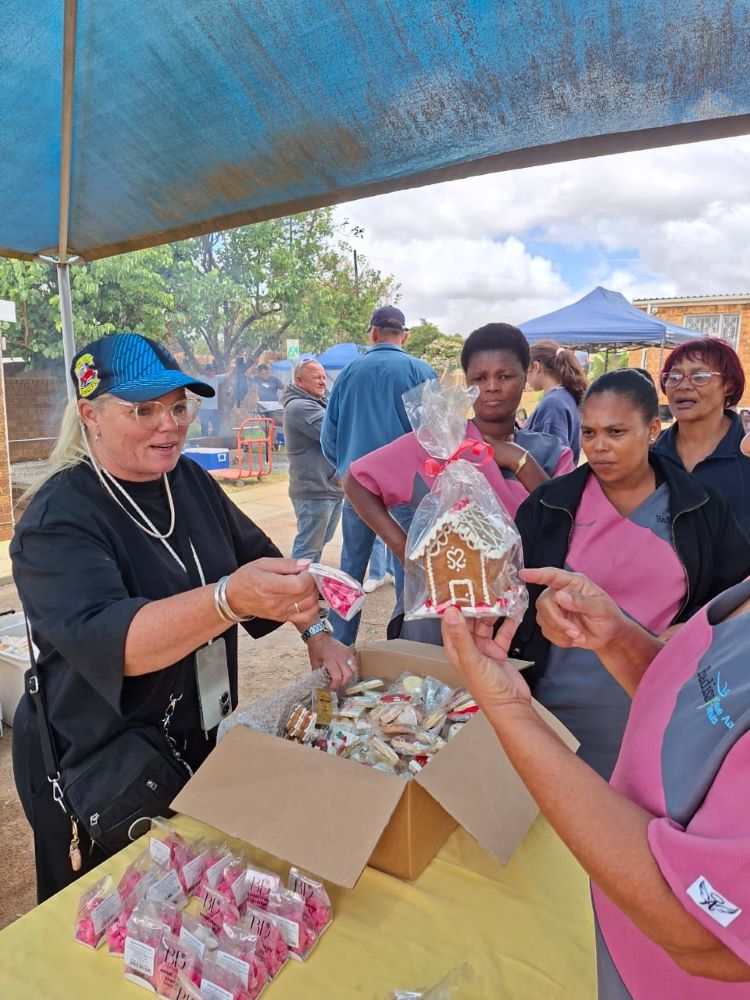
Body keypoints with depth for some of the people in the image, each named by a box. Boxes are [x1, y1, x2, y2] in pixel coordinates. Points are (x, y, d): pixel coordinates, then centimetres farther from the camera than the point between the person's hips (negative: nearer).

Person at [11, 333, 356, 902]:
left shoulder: (191, 482, -2)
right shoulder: (57, 520, -22)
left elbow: (260, 556, 7)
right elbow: (107, 639, -37)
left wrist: (316, 632, -7)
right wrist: (231, 598, -54)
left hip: (203, 742, 6)